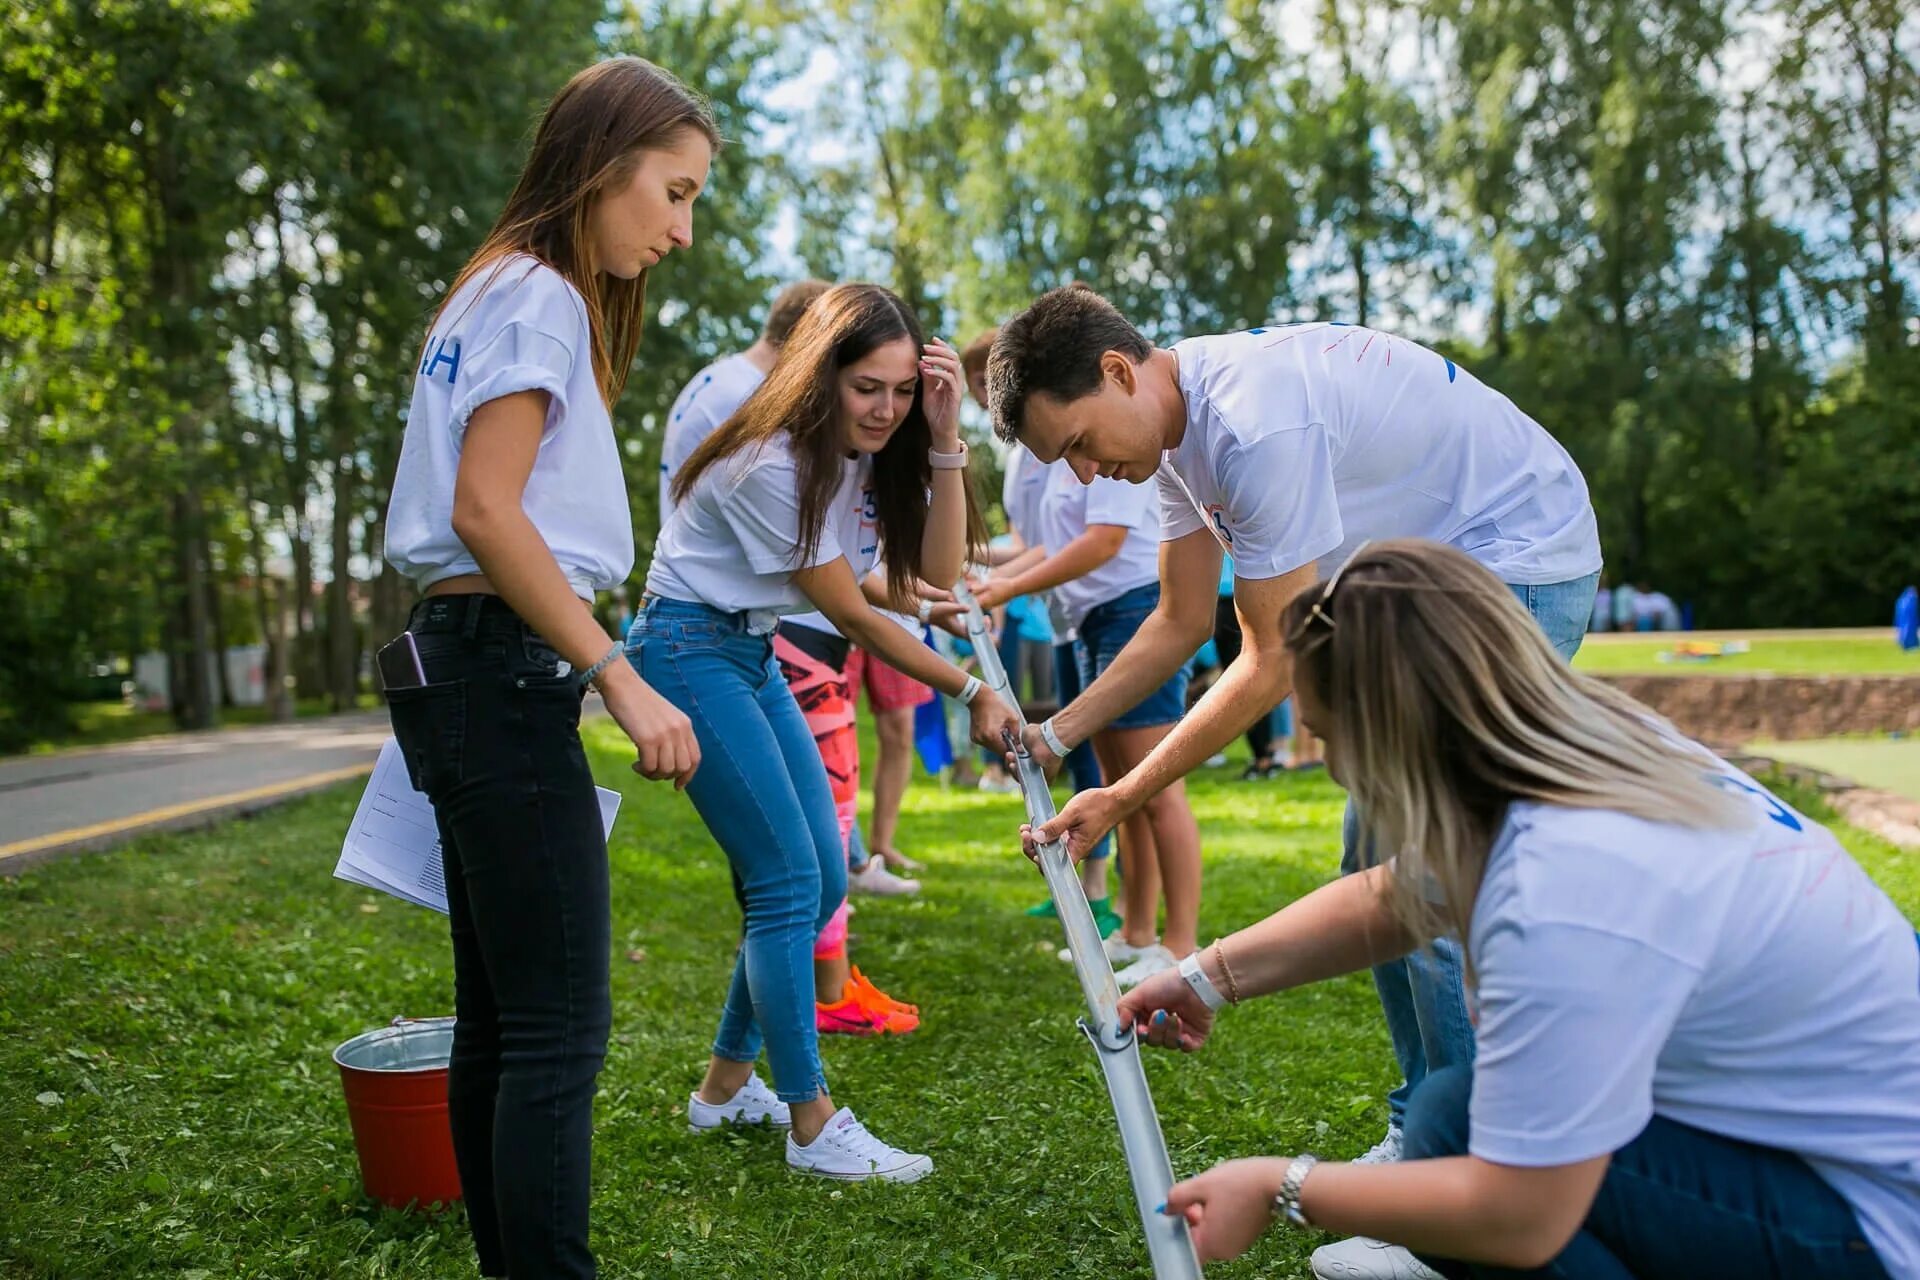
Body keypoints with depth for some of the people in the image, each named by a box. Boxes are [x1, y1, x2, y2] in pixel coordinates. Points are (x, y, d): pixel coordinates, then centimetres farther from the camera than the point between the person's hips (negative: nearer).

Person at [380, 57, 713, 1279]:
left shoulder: (499, 295, 22)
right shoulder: (539, 295, -8)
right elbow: (485, 509, -18)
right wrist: (620, 676, -19)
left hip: (468, 668, 10)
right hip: (505, 673, -10)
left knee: (499, 1026, 13)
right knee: (562, 1031, -9)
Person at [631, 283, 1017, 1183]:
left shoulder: (869, 455, 2)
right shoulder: (772, 465, -23)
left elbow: (940, 571, -10)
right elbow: (852, 618, -20)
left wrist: (943, 442, -18)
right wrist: (970, 692, -17)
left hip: (754, 656, 9)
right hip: (689, 650, -9)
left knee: (823, 878, 6)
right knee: (787, 880, -12)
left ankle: (726, 1085, 21)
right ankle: (814, 1126, -2)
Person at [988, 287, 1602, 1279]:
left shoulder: (1254, 422, -30)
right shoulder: (1181, 425, 1)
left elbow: (1272, 664, -23)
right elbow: (1180, 623, 8)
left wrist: (1123, 801, -17)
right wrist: (1056, 734, 0)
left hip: (1521, 558, -10)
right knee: (1378, 863, 11)